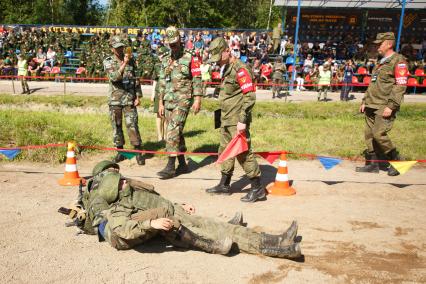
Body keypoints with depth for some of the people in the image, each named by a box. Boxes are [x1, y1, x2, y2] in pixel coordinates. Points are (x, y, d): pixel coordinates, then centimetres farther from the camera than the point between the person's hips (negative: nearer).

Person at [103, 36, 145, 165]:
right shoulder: (108, 61, -2)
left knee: (132, 125, -5)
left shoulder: (131, 60, 5)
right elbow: (114, 77, -19)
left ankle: (138, 152, 2)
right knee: (116, 126, 6)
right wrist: (124, 64, -30)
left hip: (129, 99, 0)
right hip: (115, 100, 0)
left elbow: (136, 79, 9)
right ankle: (120, 152, 18)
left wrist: (138, 96, 3)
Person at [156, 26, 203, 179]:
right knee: (176, 132, 9)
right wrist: (160, 102, 15)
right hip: (168, 101, 6)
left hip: (183, 100, -6)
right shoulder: (165, 60, 15)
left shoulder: (191, 57, -3)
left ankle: (170, 166, -9)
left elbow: (197, 79, -6)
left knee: (173, 131, -13)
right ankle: (182, 164, 19)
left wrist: (197, 99, -13)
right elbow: (162, 82, 17)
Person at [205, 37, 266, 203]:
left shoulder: (240, 69, -14)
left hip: (237, 121, -10)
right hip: (226, 120, 10)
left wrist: (243, 120, -22)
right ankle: (224, 185, 29)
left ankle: (258, 189, 3)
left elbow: (250, 96, -20)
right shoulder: (227, 69, 16)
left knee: (243, 152, -7)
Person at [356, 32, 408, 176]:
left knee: (379, 133, -14)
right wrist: (365, 101, 20)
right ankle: (372, 163, 17)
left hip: (385, 107, -9)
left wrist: (391, 106, -21)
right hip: (372, 105, 9)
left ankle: (396, 161, 4)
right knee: (369, 134, 7)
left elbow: (401, 86, -15)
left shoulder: (398, 61, -7)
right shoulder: (381, 62, 20)